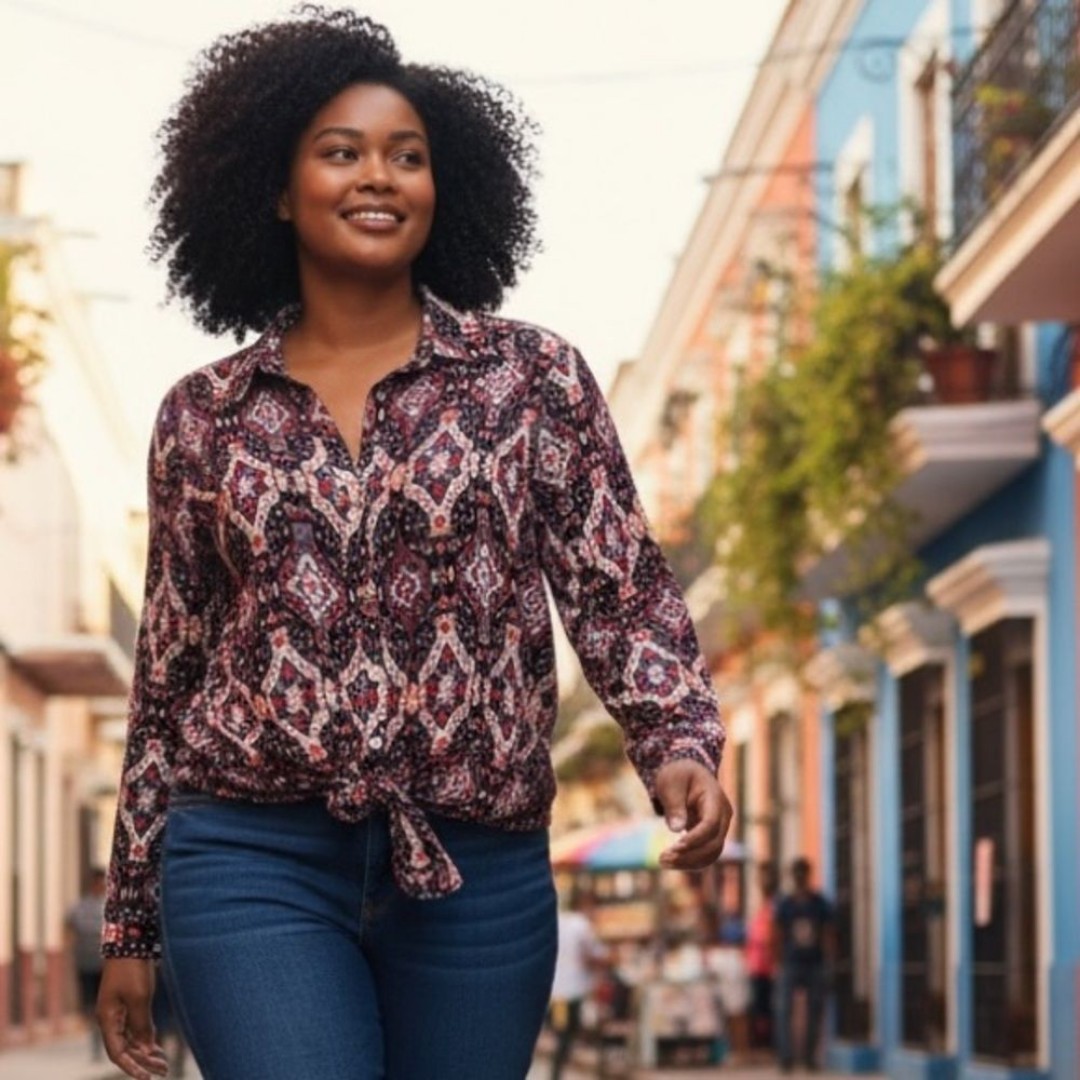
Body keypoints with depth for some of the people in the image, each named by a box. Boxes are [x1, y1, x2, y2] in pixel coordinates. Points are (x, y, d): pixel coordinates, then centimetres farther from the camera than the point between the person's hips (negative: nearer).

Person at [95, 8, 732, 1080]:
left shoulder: (531, 377, 5)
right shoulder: (204, 416, 8)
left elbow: (622, 592, 1)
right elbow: (166, 676, 12)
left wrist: (681, 747, -19)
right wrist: (130, 927, 12)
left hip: (478, 873, 1)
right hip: (253, 868, 0)